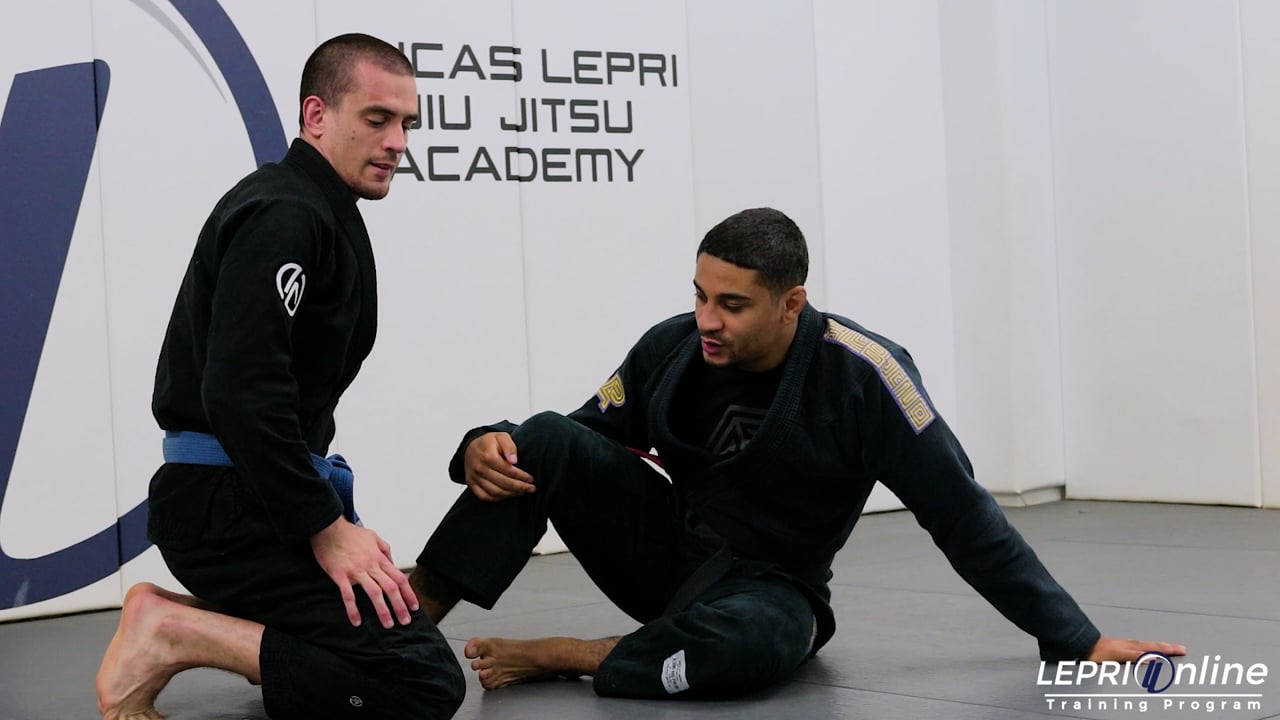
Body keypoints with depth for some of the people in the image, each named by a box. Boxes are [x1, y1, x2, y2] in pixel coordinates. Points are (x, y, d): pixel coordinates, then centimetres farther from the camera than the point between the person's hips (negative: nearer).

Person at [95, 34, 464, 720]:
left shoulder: (320, 213, 17)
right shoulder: (284, 217, -16)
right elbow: (241, 394, -24)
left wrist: (329, 512, 14)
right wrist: (327, 527, -20)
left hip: (245, 496, 10)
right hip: (229, 505, -10)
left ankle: (177, 613, 13)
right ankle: (175, 634, -12)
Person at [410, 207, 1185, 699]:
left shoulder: (861, 376, -22)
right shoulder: (671, 347, -11)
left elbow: (964, 518, -17)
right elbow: (585, 438, 3)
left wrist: (1079, 640, -17)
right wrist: (490, 446, -19)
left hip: (767, 591, -3)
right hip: (671, 552, 4)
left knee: (741, 643, -41)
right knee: (548, 440, -19)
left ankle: (553, 657, -17)